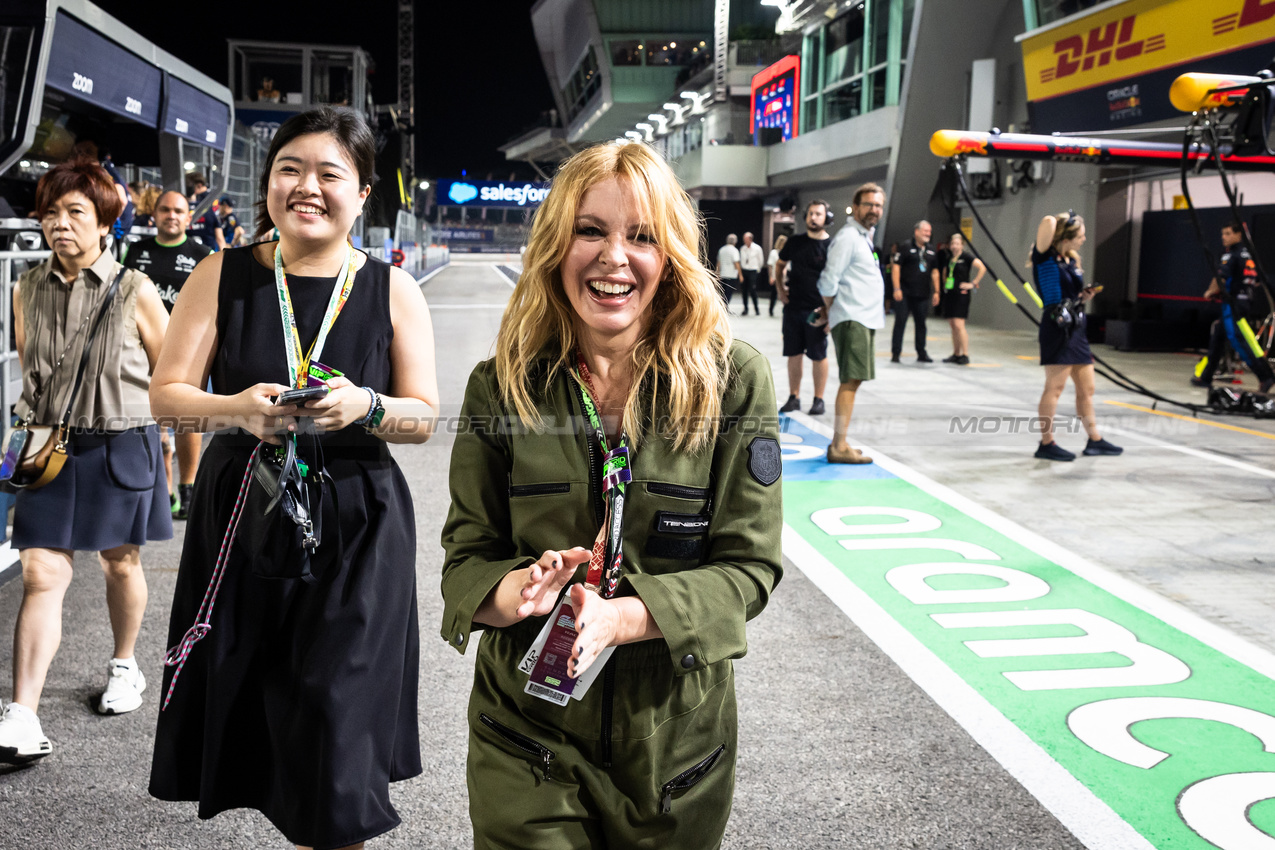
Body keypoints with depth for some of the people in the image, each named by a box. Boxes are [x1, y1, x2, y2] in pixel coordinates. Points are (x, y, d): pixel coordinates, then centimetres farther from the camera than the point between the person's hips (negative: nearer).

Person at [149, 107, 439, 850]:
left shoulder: (393, 290, -1)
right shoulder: (224, 276, 1)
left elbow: (424, 419, 0)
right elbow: (167, 394, -1)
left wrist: (366, 407, -21)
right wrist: (238, 408, -21)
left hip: (355, 529, -1)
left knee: (337, 738, 0)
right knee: (249, 707, 9)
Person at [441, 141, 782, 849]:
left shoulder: (734, 381, -10)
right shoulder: (502, 385, -5)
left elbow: (749, 563, -10)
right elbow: (466, 554, -2)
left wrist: (621, 616, -26)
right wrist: (519, 591, -26)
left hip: (675, 731, 0)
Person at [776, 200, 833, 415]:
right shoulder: (795, 242, 7)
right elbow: (780, 265, 22)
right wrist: (781, 288, 9)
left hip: (817, 310, -4)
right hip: (793, 307, 4)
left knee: (818, 355, 2)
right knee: (793, 354, 8)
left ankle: (819, 399, 12)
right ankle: (794, 397, 18)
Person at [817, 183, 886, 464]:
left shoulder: (865, 236, 20)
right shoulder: (848, 237, -11)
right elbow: (829, 281, -14)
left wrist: (831, 314, 18)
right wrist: (831, 312, 0)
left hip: (865, 320, 10)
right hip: (852, 320, -10)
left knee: (853, 381, 11)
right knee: (850, 381, -12)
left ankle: (839, 443, 17)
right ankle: (839, 448, -12)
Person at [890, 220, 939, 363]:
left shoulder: (931, 252, 14)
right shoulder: (906, 248, -4)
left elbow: (934, 272, 18)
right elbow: (896, 267, -8)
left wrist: (936, 291, 13)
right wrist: (897, 288, -14)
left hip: (923, 295, 5)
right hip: (905, 293, -5)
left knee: (921, 323, 9)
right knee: (900, 322, -2)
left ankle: (921, 353, 16)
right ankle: (895, 353, 3)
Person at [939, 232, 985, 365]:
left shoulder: (966, 256, -7)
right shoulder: (948, 258, 13)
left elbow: (982, 268, -16)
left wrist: (973, 283, -14)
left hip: (961, 294, -7)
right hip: (949, 293, 7)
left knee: (958, 325, -13)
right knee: (952, 325, 8)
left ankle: (965, 355, -9)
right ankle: (956, 354, 15)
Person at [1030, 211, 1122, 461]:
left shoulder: (1072, 260, 17)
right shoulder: (1045, 257, -7)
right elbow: (1048, 222, -24)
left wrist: (1084, 296, 5)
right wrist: (1063, 221, -3)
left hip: (1076, 329, 8)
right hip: (1057, 328, -8)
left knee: (1086, 389, 11)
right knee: (1055, 387, -6)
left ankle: (1094, 440, 20)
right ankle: (1046, 443, 0)